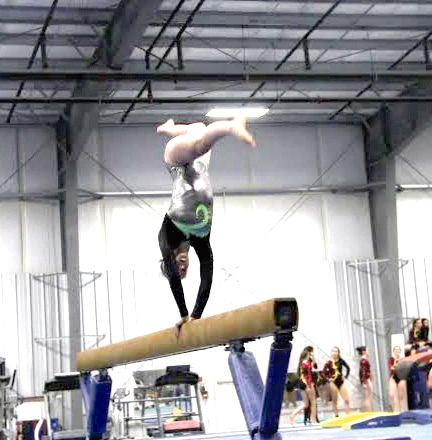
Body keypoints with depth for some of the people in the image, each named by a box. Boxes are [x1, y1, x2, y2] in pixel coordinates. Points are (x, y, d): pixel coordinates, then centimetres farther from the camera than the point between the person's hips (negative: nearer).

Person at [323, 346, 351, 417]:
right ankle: (336, 415, 9)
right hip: (333, 383, -3)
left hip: (341, 382, 3)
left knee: (347, 400, -2)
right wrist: (328, 378, -14)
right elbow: (324, 372, -10)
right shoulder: (329, 363, -8)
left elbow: (348, 368, 13)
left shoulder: (341, 361, 1)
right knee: (334, 401, 3)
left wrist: (346, 376, 4)